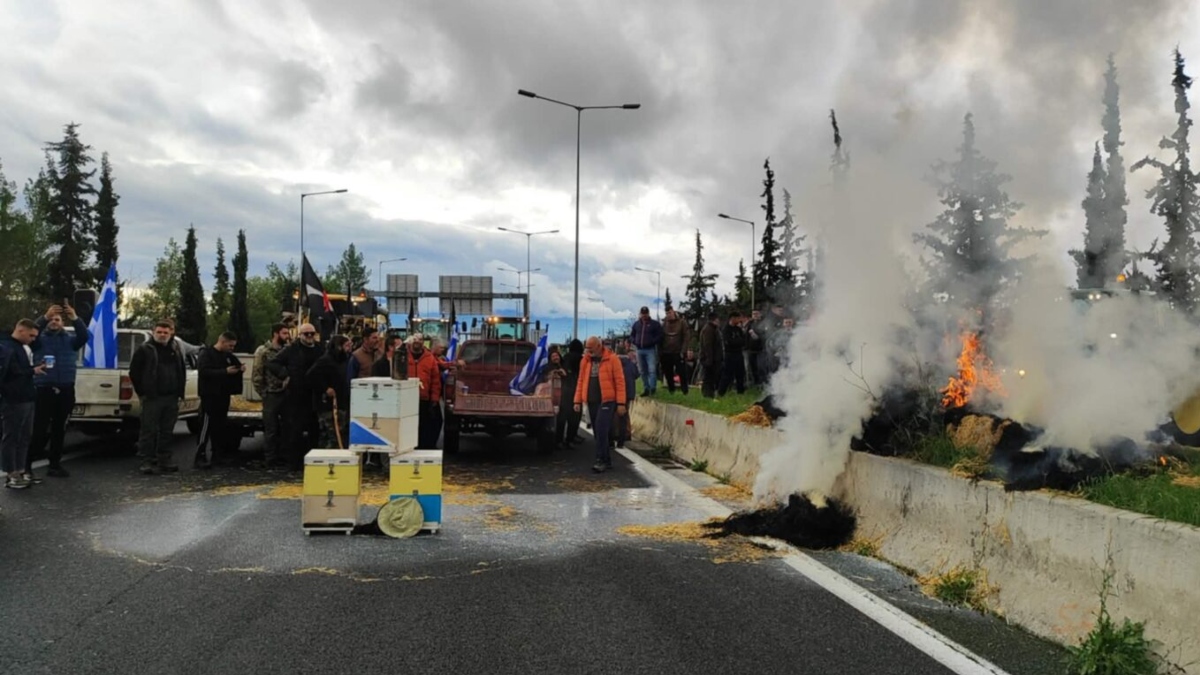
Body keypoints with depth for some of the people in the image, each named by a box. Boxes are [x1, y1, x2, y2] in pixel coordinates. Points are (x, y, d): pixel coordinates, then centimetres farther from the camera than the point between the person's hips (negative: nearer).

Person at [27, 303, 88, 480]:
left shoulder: (70, 339, 9)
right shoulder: (40, 338, 5)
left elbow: (84, 336, -11)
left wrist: (75, 318, -27)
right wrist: (45, 317, -32)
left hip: (65, 390, 3)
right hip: (44, 389, -3)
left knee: (59, 430, 10)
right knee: (41, 430, -6)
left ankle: (55, 464, 18)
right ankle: (27, 464, 4)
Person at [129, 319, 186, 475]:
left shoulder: (176, 351, 15)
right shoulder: (144, 350, -2)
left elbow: (182, 373, 22)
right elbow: (134, 372, -2)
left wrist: (179, 392, 13)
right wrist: (142, 392, -3)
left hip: (171, 398, 5)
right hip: (152, 398, -5)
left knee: (167, 431, 9)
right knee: (149, 431, -4)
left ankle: (164, 460, 16)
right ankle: (147, 461, 0)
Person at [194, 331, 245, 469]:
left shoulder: (228, 356, 16)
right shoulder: (206, 354, -7)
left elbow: (236, 366, 27)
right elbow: (204, 371, -21)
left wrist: (240, 369, 3)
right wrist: (225, 371, -25)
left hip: (223, 395, 8)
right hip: (210, 395, -8)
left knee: (221, 426, 12)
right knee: (206, 426, -11)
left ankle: (219, 455, 20)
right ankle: (200, 457, -10)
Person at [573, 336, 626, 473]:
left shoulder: (612, 359, -5)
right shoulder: (585, 360, 11)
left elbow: (619, 381, -8)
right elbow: (581, 381, 14)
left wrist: (621, 403, -12)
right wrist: (578, 401, 7)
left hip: (607, 401, -6)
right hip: (592, 401, 6)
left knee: (601, 430, -15)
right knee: (598, 432, 9)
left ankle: (601, 460, -8)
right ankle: (607, 461, 19)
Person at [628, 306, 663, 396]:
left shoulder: (655, 324, 0)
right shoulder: (636, 324, 13)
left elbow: (660, 336, -4)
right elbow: (631, 335, 20)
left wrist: (652, 342, -16)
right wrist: (634, 341, 0)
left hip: (650, 349, -5)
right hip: (639, 350, 5)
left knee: (652, 370, -14)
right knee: (643, 371, 9)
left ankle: (652, 388, -11)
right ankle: (646, 389, 16)